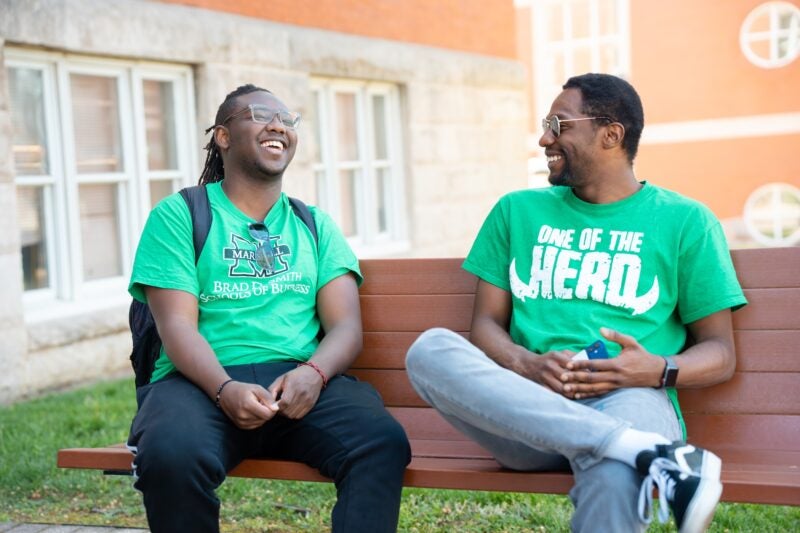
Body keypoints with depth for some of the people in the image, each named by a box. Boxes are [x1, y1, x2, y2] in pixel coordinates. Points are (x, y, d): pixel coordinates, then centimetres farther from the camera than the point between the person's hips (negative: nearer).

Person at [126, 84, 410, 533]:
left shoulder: (315, 225, 20)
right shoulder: (179, 215, 10)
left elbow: (346, 325, 8)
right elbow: (177, 324, -2)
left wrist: (313, 373, -15)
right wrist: (225, 389, -21)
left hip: (301, 379, 2)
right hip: (203, 381, -2)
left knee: (383, 442, -30)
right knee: (171, 457, -36)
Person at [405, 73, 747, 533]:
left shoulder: (685, 221, 11)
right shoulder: (517, 211, 19)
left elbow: (720, 352, 10)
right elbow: (486, 324, 14)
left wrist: (660, 371, -13)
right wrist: (526, 365, -9)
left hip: (628, 399, -4)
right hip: (527, 405, 5)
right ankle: (651, 453, -36)